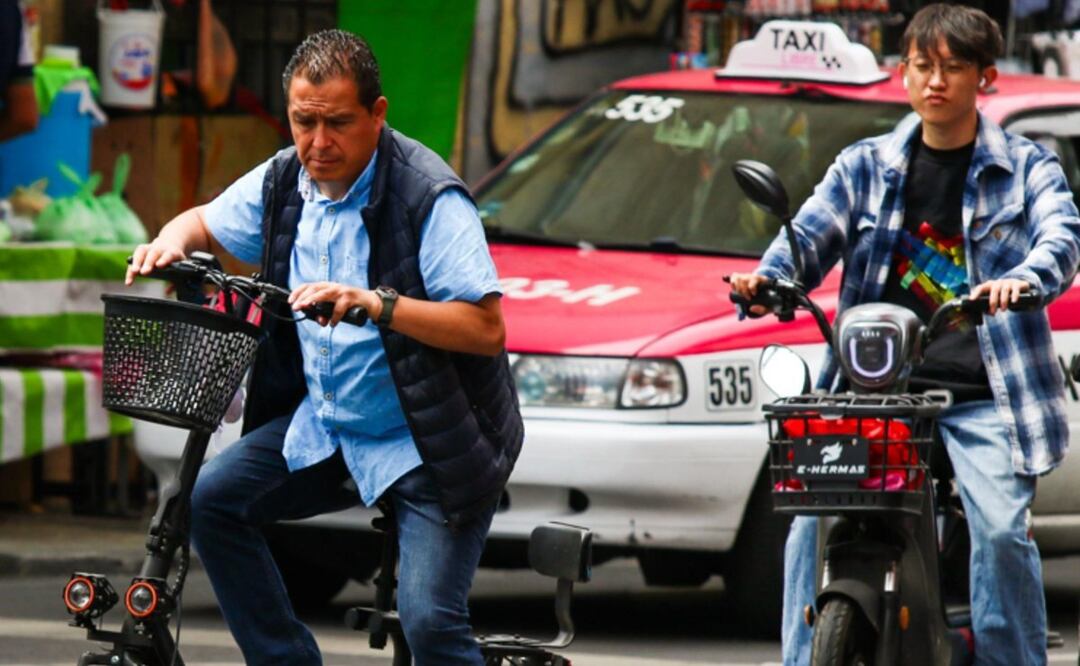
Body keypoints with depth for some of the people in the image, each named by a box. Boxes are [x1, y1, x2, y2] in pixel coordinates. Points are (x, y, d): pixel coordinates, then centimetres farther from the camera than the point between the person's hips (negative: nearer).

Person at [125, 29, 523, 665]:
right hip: (321, 422, 7)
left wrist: (375, 303, -37)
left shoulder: (429, 196, -20)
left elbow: (486, 328, -25)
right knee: (211, 501, -9)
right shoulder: (284, 182, 1)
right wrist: (172, 242, -4)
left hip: (427, 445, -7)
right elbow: (206, 222, 21)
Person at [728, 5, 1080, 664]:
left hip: (983, 397, -2)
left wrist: (1021, 279, -31)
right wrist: (768, 277, -19)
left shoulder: (1027, 167, 11)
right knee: (813, 522, -15)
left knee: (1001, 530, -20)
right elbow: (813, 233, 5)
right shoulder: (865, 166, 18)